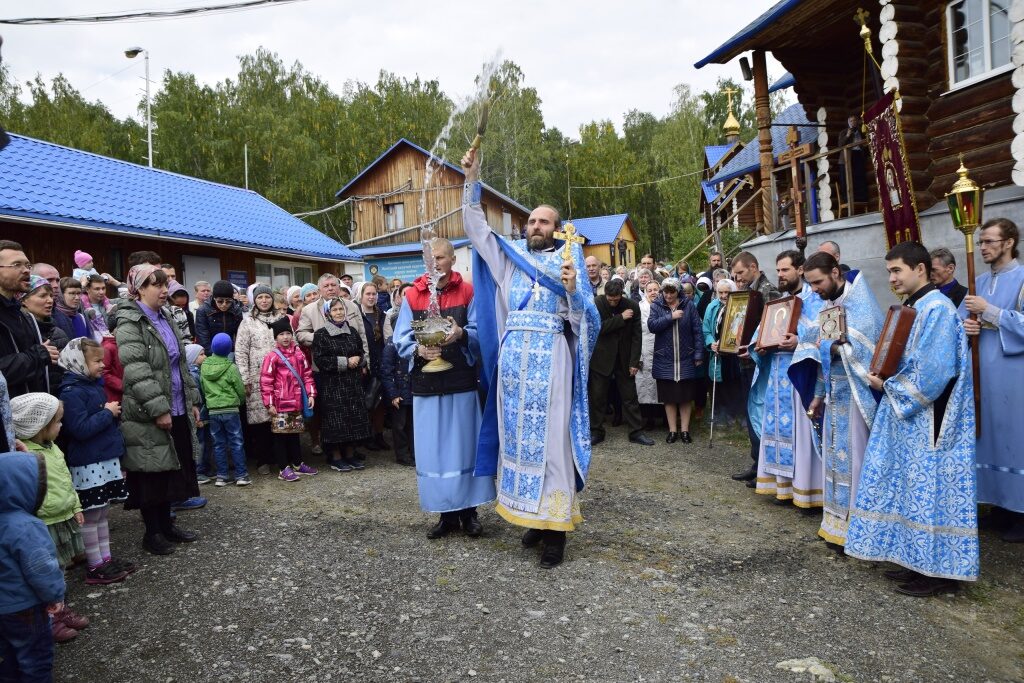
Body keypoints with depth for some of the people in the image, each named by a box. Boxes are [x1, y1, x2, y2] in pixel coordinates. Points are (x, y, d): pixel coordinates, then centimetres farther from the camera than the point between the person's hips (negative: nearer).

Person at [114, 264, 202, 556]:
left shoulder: (165, 318, 13)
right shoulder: (129, 323, -13)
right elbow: (136, 371, -22)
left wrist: (192, 399, 15)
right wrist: (159, 409, -23)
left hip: (177, 409, 8)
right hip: (148, 415, -8)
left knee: (170, 468, 15)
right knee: (152, 472, 2)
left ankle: (166, 523, 28)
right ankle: (153, 532, 16)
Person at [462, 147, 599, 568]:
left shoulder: (568, 261, 5)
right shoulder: (510, 257, 15)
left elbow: (582, 319, 0)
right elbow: (476, 229, 13)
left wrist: (573, 289, -20)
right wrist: (472, 181, 4)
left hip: (550, 358, -4)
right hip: (514, 357, 4)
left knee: (550, 436, -5)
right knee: (518, 434, 6)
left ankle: (556, 526, 1)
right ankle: (533, 515, 18)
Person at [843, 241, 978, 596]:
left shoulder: (937, 309, -15)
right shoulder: (911, 308, 13)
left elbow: (933, 373, -22)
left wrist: (888, 386, -11)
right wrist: (884, 378, 2)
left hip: (929, 422, -10)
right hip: (908, 415, 10)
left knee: (929, 490, -2)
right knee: (915, 489, 13)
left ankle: (939, 570, 9)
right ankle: (919, 562, 22)